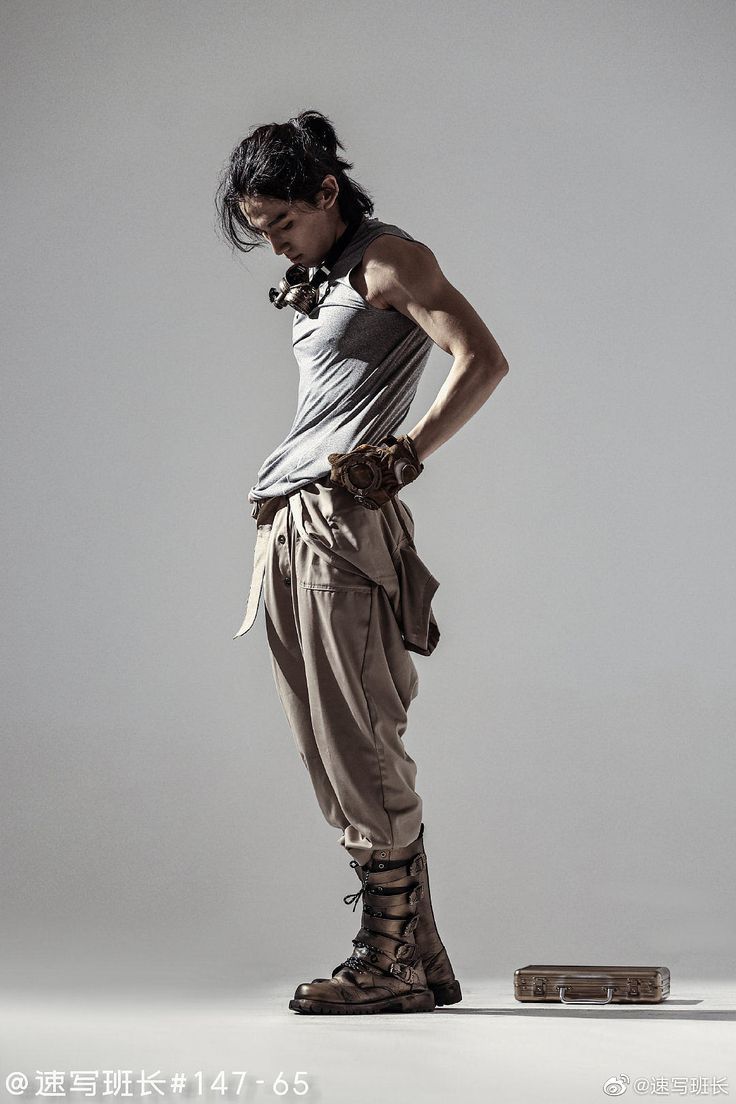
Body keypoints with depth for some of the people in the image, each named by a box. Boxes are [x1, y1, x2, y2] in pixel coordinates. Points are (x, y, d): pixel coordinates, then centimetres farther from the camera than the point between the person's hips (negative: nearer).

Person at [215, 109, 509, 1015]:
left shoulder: (387, 259, -1)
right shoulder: (315, 283, 25)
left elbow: (483, 361, -12)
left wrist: (403, 457, -15)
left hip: (342, 522, -9)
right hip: (289, 527, 9)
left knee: (359, 751, -9)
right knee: (334, 754, 5)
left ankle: (388, 962, -3)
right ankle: (423, 963, 8)